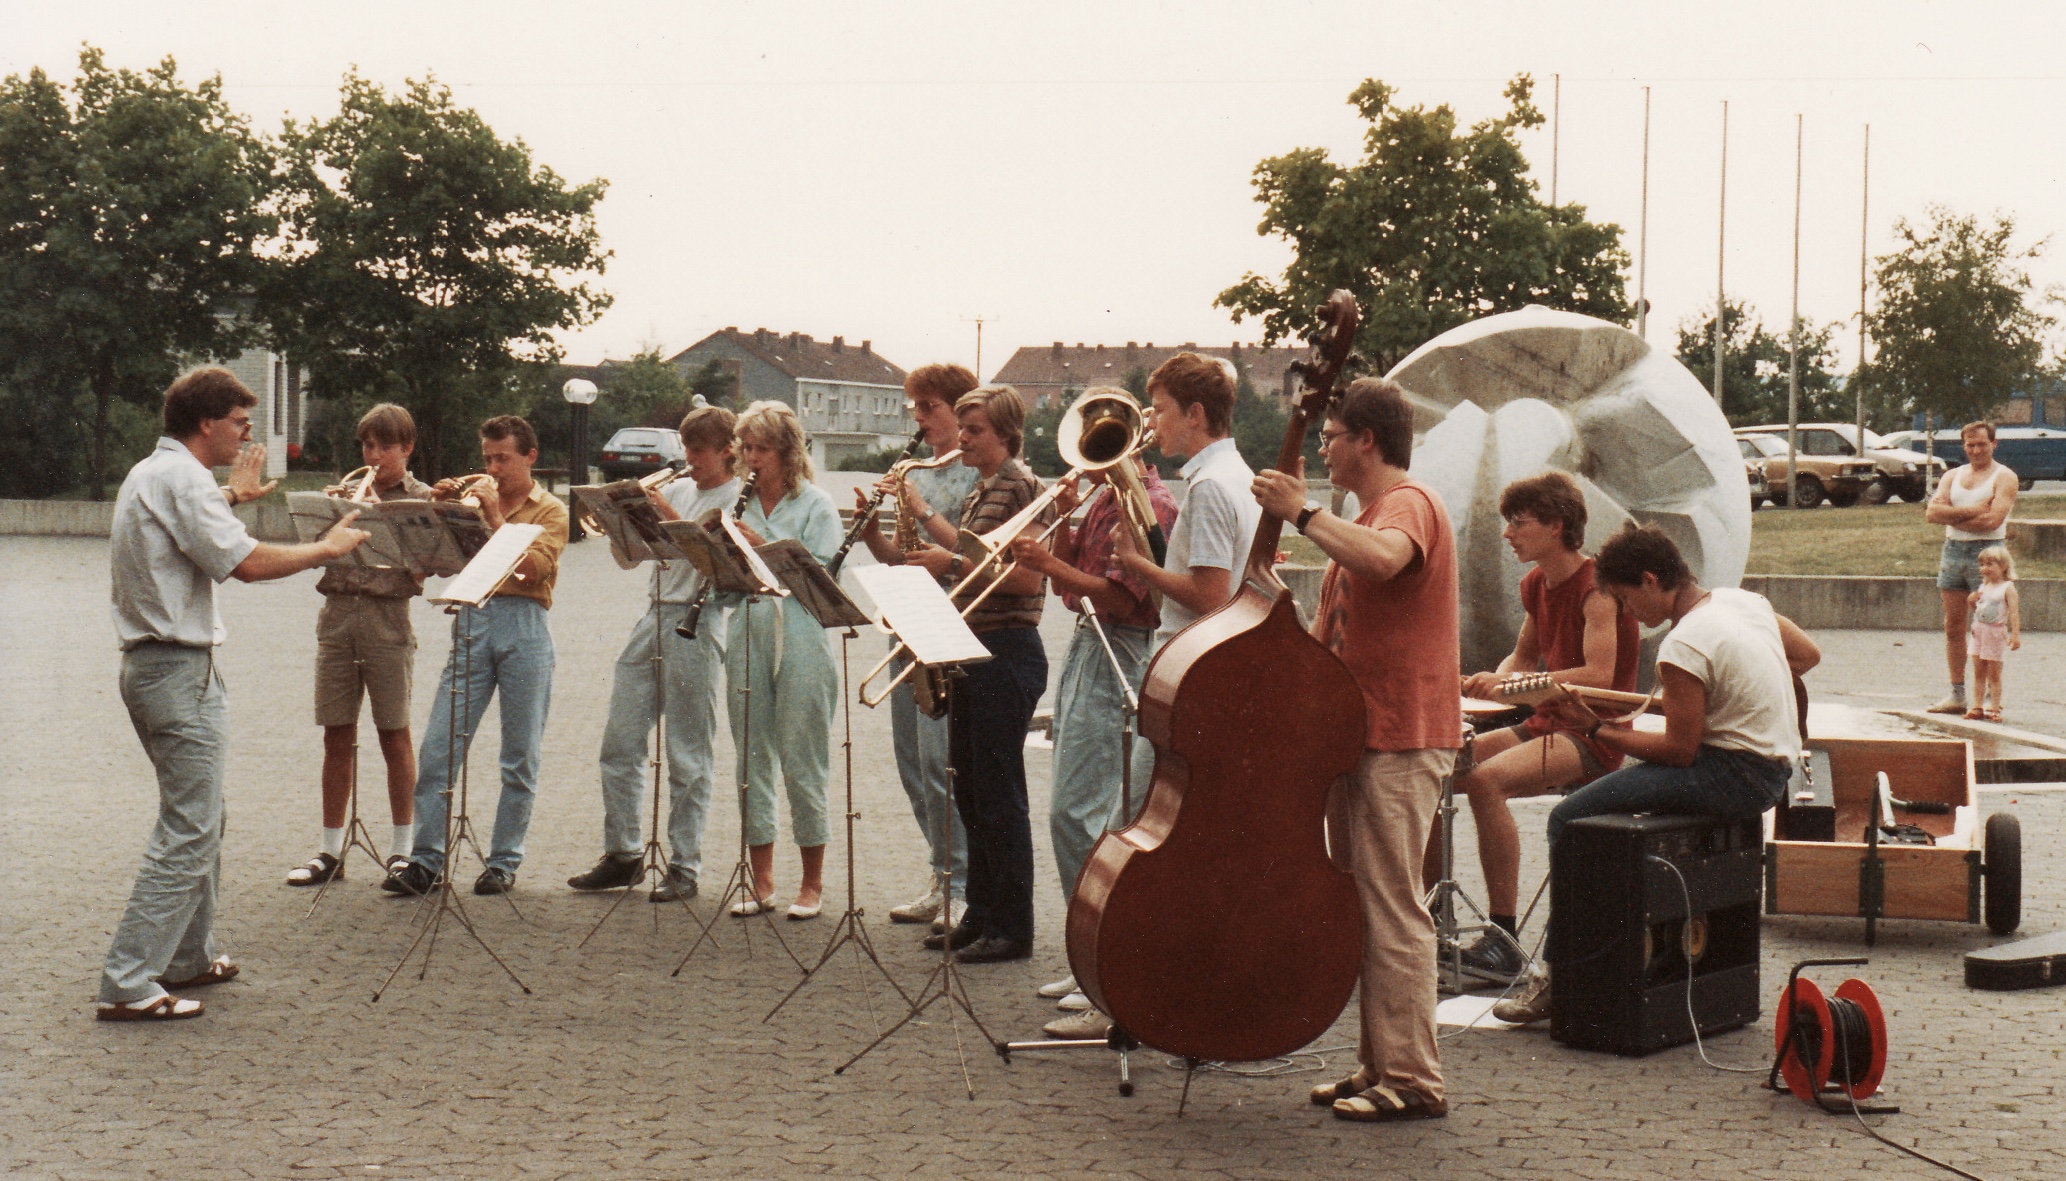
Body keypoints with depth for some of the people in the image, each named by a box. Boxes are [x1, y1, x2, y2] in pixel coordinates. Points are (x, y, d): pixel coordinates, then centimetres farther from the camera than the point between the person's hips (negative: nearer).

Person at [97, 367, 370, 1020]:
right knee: (188, 832, -10)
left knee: (200, 820, 20)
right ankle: (127, 984, -10)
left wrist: (231, 495, 50)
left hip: (151, 666, 11)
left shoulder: (148, 474, 17)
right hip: (180, 670, -11)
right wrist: (327, 548, -10)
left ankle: (187, 959, 28)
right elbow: (246, 562, -22)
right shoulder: (181, 478, -16)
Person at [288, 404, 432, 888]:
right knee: (337, 736, 5)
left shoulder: (422, 499, 4)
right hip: (337, 615, 4)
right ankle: (331, 851, 11)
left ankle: (402, 848, 11)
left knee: (394, 734, 2)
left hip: (386, 617, -4)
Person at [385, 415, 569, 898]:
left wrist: (496, 518, -10)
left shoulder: (551, 511, 8)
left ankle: (504, 862, 11)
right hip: (472, 623, 3)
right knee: (438, 746, -5)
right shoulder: (474, 503, 17)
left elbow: (532, 568, -10)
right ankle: (426, 861, -1)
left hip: (524, 629, -3)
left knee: (520, 757, 2)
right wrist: (440, 509, -2)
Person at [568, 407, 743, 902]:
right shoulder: (678, 489, 18)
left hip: (696, 624, -7)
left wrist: (669, 515, -18)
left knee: (688, 757, -2)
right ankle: (623, 856, 16)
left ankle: (684, 867, 5)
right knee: (619, 744, 6)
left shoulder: (737, 498, -1)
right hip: (654, 618, 7)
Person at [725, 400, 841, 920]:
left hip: (800, 639, -5)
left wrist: (763, 546, -16)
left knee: (801, 763, -1)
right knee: (752, 760, 7)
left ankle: (812, 883, 10)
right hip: (747, 636, 5)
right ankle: (762, 882, 16)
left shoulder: (815, 504, 0)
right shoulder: (742, 505, 13)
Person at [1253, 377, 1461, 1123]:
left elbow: (1382, 558, -38)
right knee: (1362, 906, 13)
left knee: (1391, 908, -10)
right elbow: (1332, 631, 27)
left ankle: (1413, 1081, -5)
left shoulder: (1408, 504, -11)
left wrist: (1301, 513, -27)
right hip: (1359, 736, 11)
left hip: (1399, 740, -11)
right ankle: (1378, 1067, 21)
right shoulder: (1372, 515, 23)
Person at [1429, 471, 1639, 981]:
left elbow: (1599, 675, -26)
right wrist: (1492, 682, 3)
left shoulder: (1595, 587, -15)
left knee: (1487, 780, -33)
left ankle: (1504, 938, -30)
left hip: (1593, 736, -9)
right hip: (1543, 727, 9)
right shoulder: (1535, 585, 11)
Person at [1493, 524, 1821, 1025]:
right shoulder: (1744, 600, 7)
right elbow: (1809, 654, 21)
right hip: (1774, 767, 11)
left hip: (1735, 776, -10)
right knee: (1611, 789, 22)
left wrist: (1594, 728, -10)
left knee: (1569, 818, -13)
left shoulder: (1683, 647, -19)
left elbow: (1680, 750, -18)